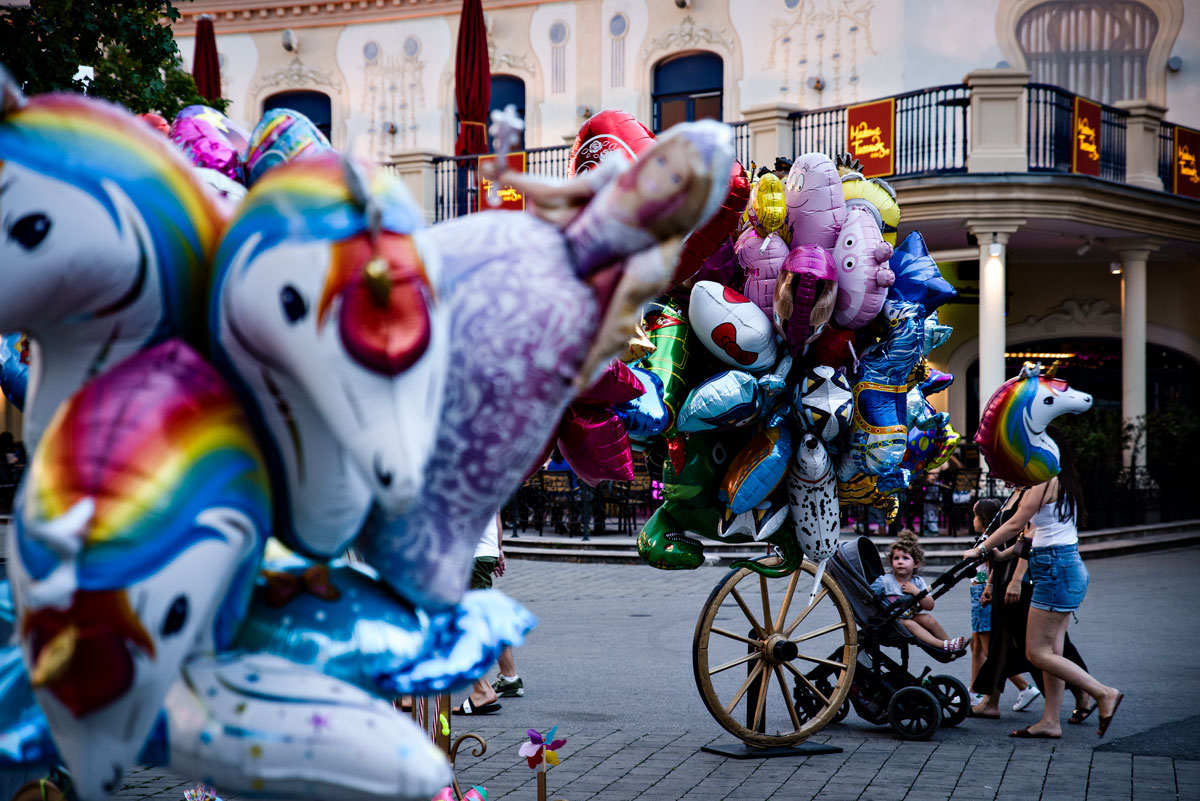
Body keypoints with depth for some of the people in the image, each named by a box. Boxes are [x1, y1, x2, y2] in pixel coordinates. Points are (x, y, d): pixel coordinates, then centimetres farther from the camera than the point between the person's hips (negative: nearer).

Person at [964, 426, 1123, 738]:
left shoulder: (1044, 481, -13)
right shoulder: (1063, 481, 16)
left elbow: (1015, 524, -11)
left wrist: (980, 549, -3)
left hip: (1056, 569, -10)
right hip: (1067, 567, 10)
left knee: (1037, 652, -7)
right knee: (1051, 651, 10)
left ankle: (1104, 693, -6)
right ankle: (1051, 722, 11)